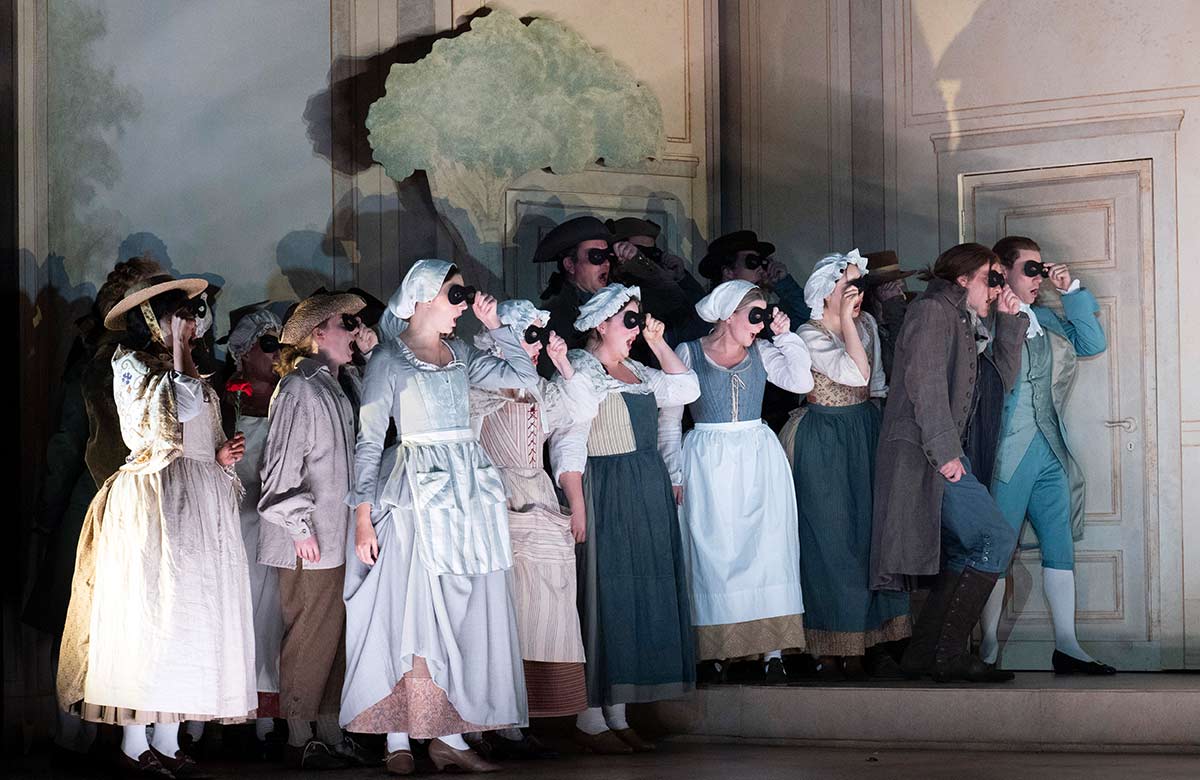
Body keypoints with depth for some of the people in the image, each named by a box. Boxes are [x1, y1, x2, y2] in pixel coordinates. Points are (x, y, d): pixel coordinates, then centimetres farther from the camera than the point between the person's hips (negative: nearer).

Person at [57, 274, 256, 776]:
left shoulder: (186, 370, 20)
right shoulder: (130, 364, -4)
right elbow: (177, 410, -20)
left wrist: (220, 456, 6)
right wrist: (178, 351, -12)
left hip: (201, 502, 8)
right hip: (155, 499, -8)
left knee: (190, 614, 5)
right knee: (150, 610, -9)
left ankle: (168, 740, 9)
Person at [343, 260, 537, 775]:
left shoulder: (460, 355, 14)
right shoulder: (389, 359, -3)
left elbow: (525, 377, 12)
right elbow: (368, 441, -6)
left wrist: (495, 326, 9)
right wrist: (363, 517, -12)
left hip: (468, 488, 6)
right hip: (417, 493, -6)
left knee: (465, 614, 4)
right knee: (412, 612, -6)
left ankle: (450, 736, 8)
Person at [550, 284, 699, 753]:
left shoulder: (635, 372, 16)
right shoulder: (579, 370, -8)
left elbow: (685, 389, 21)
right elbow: (568, 444, -15)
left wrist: (658, 344, 14)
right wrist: (577, 506, -23)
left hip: (648, 494, 9)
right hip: (605, 495, -8)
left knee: (639, 599, 8)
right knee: (601, 599, -6)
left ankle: (616, 715, 14)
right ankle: (589, 719, -1)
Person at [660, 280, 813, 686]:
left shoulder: (761, 352, 8)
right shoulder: (688, 354, 0)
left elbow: (802, 381, -6)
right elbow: (669, 416, 3)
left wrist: (785, 336, -4)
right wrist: (674, 473, -1)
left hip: (760, 458, 2)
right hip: (708, 465, -2)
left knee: (767, 548, -3)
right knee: (714, 554, -2)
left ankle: (772, 651, -2)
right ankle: (715, 650, 5)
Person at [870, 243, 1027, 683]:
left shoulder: (965, 325, 24)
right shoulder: (932, 311, -6)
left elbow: (1003, 379, 22)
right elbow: (924, 382, -16)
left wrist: (1009, 321, 15)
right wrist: (944, 450, -22)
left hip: (941, 454, 10)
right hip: (922, 453, -10)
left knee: (963, 556, 9)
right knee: (996, 540, -14)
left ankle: (922, 655, 10)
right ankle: (949, 653, -15)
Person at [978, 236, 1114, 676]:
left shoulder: (1045, 320, 17)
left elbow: (1093, 343, 14)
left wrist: (1071, 292, 7)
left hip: (1049, 453, 7)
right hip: (1006, 455, -7)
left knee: (1060, 547, 5)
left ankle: (1066, 647, 7)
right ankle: (988, 646, 6)